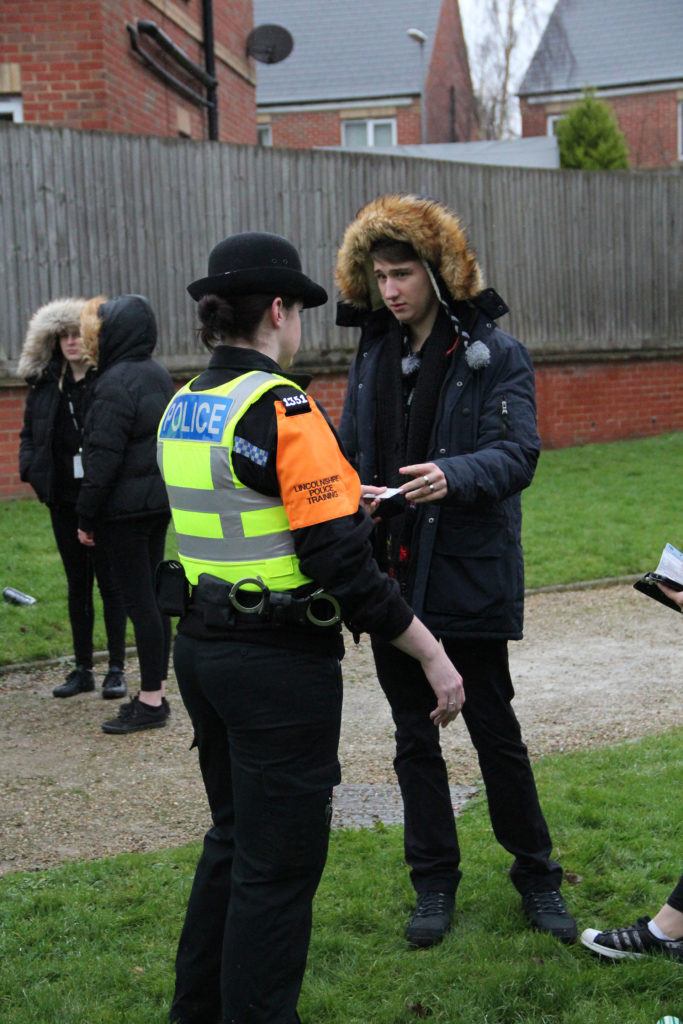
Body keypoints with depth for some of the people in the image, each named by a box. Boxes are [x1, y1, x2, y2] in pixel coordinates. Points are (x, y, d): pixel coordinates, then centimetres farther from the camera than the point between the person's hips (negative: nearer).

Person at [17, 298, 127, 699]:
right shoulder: (44, 384, 7)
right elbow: (29, 434, 16)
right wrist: (31, 468, -1)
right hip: (63, 500, 5)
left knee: (110, 581, 3)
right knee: (77, 584, 13)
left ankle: (117, 669, 13)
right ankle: (83, 669, 23)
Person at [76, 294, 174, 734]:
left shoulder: (115, 383, -16)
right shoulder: (159, 375, 11)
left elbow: (104, 456, -18)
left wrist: (86, 516, -12)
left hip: (126, 507, -9)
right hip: (161, 500, 9)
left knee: (138, 600, -4)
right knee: (153, 596, 13)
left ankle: (150, 702, 2)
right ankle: (156, 692, 21)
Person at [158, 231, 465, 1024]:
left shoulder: (182, 408, 7)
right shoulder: (282, 408, -18)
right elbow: (343, 566, -21)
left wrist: (340, 498, 23)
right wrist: (433, 655, -14)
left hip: (203, 651, 9)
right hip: (279, 665, -9)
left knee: (233, 836, 24)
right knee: (278, 866, 6)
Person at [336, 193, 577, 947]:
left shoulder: (494, 354, -6)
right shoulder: (373, 356, 8)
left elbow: (518, 452, -14)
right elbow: (350, 452, 12)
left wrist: (455, 476, -33)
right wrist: (352, 495, -10)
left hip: (469, 575, -4)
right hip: (391, 574, 5)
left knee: (495, 731, 6)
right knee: (413, 736, 13)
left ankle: (536, 876, 26)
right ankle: (434, 883, 28)